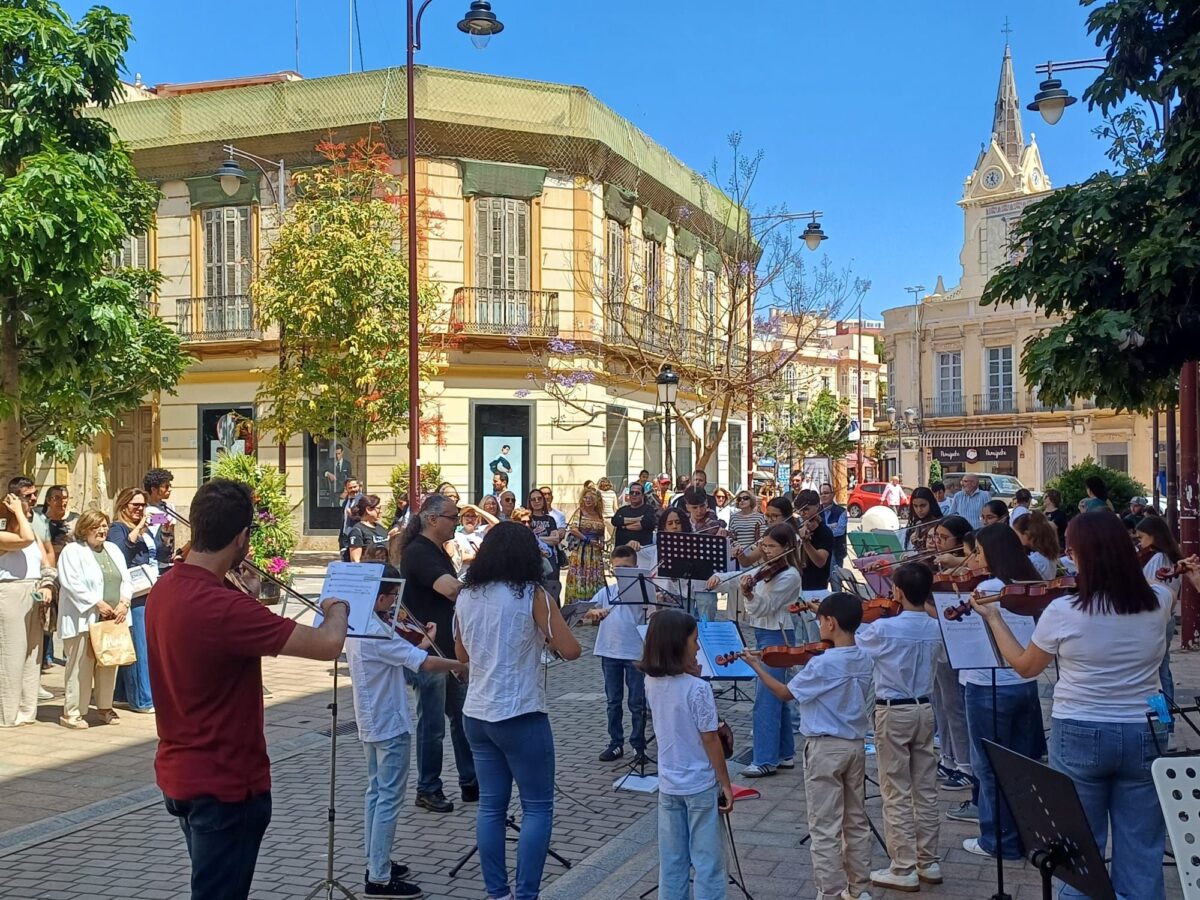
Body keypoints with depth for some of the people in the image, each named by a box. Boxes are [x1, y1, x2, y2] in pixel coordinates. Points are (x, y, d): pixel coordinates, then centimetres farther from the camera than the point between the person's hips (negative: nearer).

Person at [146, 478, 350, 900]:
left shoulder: (164, 589, -1)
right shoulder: (225, 607, -30)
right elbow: (328, 644, -28)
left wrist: (247, 596, 7)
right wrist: (337, 609, -8)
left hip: (179, 772, 9)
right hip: (225, 784, -9)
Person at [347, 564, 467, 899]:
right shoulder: (377, 632, -25)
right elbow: (425, 663, -29)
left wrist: (419, 645, 4)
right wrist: (461, 665, -16)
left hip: (371, 723, 10)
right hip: (390, 725, -10)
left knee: (376, 792, 17)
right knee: (390, 799, -4)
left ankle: (376, 863, 26)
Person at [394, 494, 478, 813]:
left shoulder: (438, 551, 13)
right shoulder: (418, 552, -18)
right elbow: (452, 590, -31)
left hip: (450, 649, 9)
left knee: (463, 717, 14)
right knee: (433, 725, 1)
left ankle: (471, 783, 23)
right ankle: (428, 790, 15)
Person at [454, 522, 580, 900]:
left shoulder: (466, 597, 5)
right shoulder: (531, 595, -12)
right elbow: (570, 650, -12)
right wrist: (546, 637, 6)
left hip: (477, 714, 6)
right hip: (521, 716, -6)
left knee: (490, 806, 12)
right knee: (538, 808, 4)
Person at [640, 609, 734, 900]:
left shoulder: (651, 683, -3)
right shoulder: (698, 688, -21)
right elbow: (710, 741, -16)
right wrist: (726, 784, -8)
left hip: (668, 785, 6)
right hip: (700, 786, -6)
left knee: (672, 862, 15)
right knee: (708, 862, 7)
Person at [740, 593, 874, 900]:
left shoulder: (822, 663, -21)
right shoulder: (863, 660, 0)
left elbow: (785, 693, -11)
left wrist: (757, 666, 0)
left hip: (826, 747, -7)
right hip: (856, 744, 7)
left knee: (825, 828, 1)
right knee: (857, 822, 16)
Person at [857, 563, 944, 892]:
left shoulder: (884, 628, -18)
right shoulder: (936, 628, -2)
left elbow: (850, 641, -4)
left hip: (893, 712, -6)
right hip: (924, 710, 6)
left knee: (897, 794, 1)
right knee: (926, 791, 13)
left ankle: (903, 869, 5)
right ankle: (928, 863, 22)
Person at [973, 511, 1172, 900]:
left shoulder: (1063, 611, -15)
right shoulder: (1158, 602, -7)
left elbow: (1025, 667, 1)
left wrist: (993, 618, 11)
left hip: (1079, 736, -2)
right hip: (1143, 736, 3)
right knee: (1141, 852, 11)